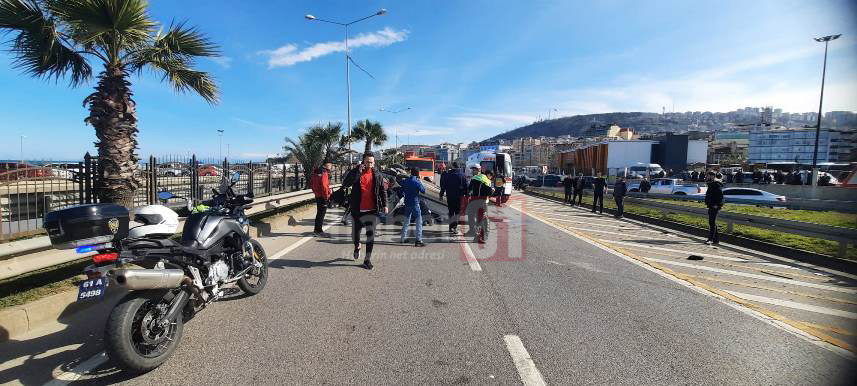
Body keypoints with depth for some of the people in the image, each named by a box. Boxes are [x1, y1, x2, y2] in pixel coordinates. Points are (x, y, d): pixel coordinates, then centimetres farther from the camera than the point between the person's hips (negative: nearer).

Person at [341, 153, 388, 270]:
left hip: (372, 209, 0)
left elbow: (382, 190, 8)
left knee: (370, 234, -2)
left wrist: (384, 205, 3)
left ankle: (367, 259, 8)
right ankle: (357, 246, 47)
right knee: (355, 232, 14)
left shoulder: (377, 174, 2)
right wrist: (358, 172, -23)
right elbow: (345, 183, -18)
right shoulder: (355, 172, -2)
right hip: (357, 209, 0)